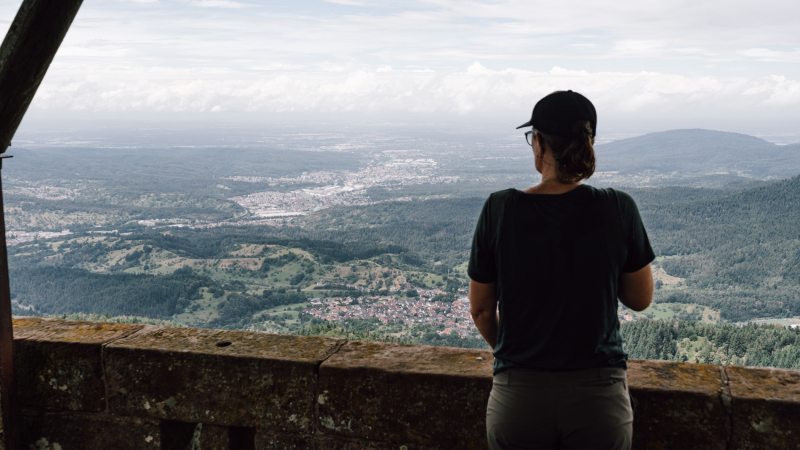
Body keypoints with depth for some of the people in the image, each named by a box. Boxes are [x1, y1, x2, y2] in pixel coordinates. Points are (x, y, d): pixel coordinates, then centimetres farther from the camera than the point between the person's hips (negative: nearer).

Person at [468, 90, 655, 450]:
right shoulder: (618, 210, -9)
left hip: (518, 397, 0)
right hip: (600, 398, 1)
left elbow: (481, 309, 1)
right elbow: (640, 299, 4)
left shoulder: (499, 210, -9)